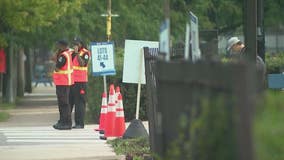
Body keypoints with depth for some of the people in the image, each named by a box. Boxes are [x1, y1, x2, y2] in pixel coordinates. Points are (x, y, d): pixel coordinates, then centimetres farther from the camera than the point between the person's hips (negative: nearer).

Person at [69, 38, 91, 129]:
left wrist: (77, 53, -19)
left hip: (80, 81, -7)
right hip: (71, 80, 7)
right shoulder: (71, 53, 17)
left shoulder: (85, 53, -3)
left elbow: (82, 63, -18)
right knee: (69, 101, 8)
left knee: (80, 102, -6)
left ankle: (80, 123, -4)